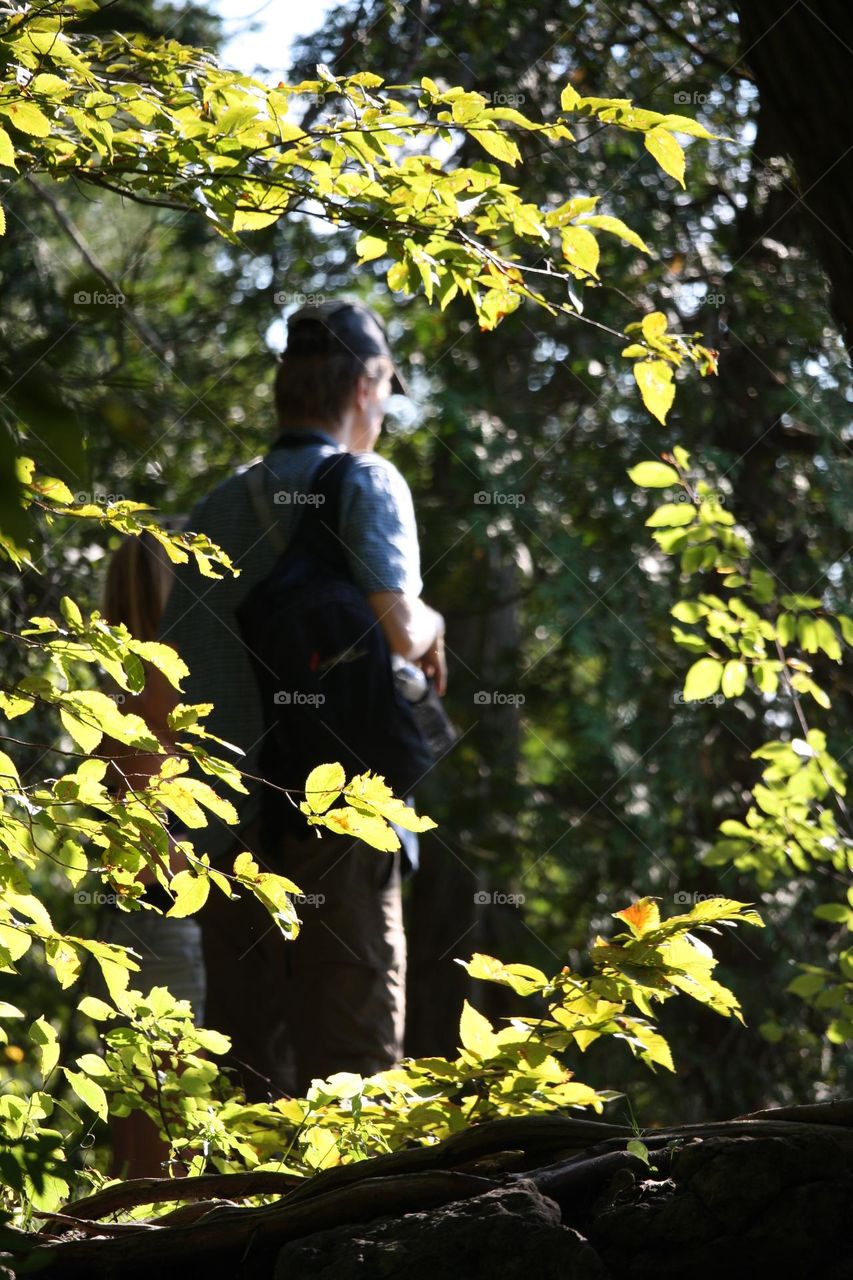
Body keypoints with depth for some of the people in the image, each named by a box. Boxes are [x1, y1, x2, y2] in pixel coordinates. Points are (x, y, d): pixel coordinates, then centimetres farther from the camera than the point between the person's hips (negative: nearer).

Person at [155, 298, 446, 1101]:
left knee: (243, 1067, 7)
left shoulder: (217, 508, 14)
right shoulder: (366, 484, -1)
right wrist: (430, 626, 8)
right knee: (349, 1061, -4)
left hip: (226, 818, 5)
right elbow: (397, 629, -13)